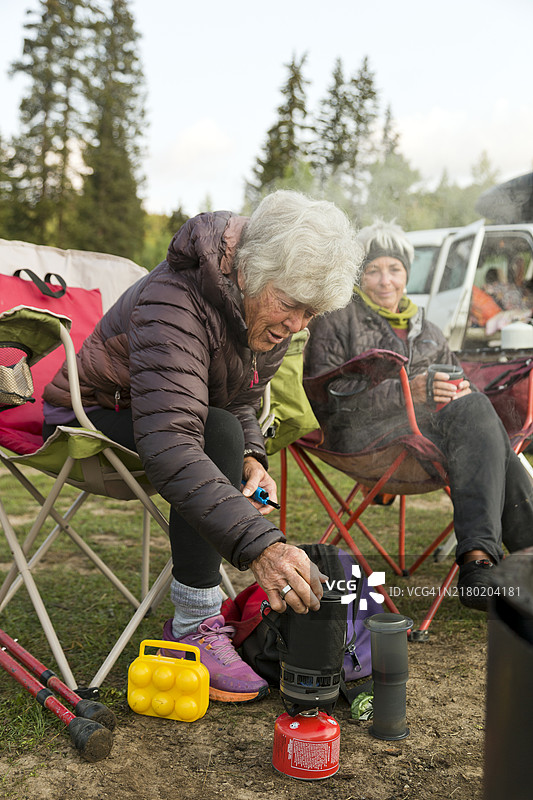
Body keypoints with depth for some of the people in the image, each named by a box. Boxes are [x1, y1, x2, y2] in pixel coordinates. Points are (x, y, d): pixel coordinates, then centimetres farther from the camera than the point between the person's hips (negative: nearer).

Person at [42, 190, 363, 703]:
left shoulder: (270, 314, -8)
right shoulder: (175, 303, -34)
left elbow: (241, 401, 6)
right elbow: (168, 445, -47)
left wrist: (248, 458, -17)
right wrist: (259, 544, -57)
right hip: (91, 416, -8)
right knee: (217, 434, -31)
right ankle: (194, 630, -24)